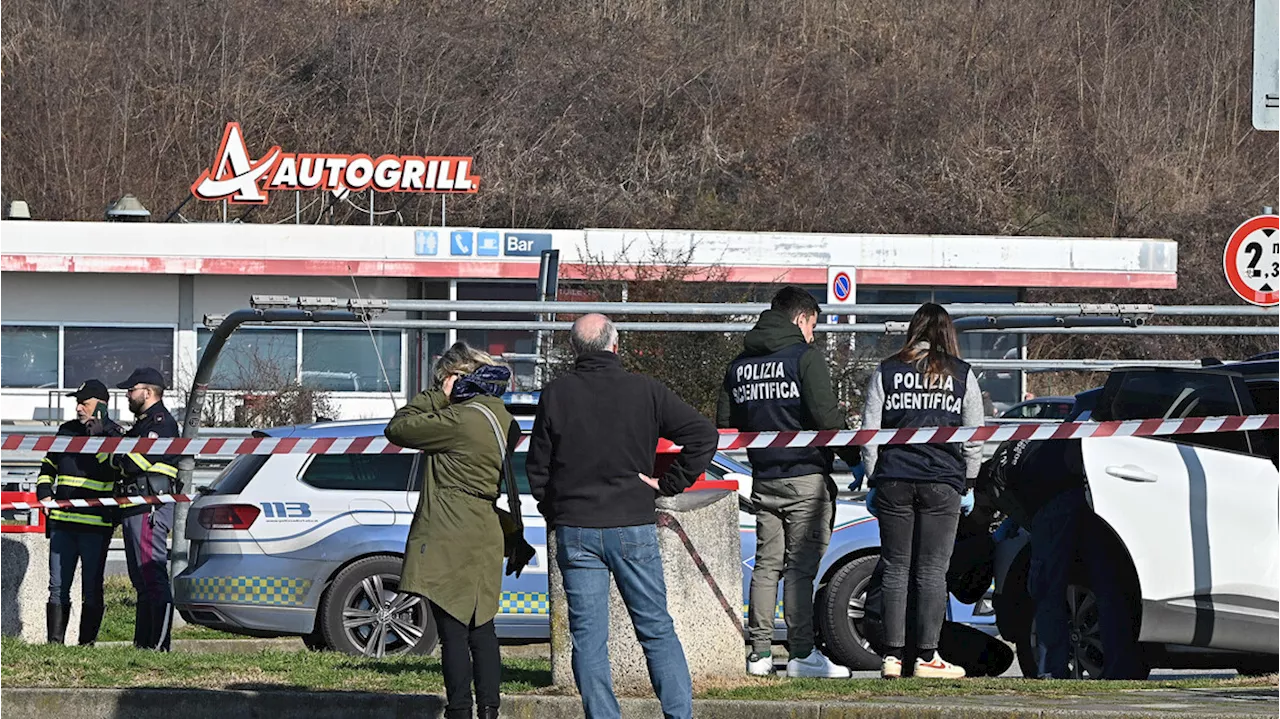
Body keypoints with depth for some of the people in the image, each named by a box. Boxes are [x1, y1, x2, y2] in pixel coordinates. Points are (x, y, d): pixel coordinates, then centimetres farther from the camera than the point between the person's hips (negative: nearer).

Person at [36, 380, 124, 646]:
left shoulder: (114, 435, 0)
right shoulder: (67, 431, 15)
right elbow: (48, 467, 25)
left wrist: (99, 435, -18)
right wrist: (44, 494, 9)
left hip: (96, 525, -5)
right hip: (63, 523, 5)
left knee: (91, 590, 0)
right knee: (58, 587, 3)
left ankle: (87, 641, 5)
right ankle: (55, 641, 6)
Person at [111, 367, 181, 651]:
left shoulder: (161, 423, -9)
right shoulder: (142, 424, 24)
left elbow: (137, 461, -19)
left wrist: (114, 459, -1)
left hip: (150, 507, -11)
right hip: (135, 509, 11)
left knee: (153, 577, -14)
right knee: (142, 581, 11)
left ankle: (158, 644, -17)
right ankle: (142, 641, 13)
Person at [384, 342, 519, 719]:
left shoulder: (460, 421, -19)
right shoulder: (501, 419, 8)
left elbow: (398, 428, -12)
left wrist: (435, 395, -3)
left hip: (450, 543, -9)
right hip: (484, 539, 9)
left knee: (453, 632, -4)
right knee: (481, 629, 13)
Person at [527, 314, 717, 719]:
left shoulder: (555, 396, 0)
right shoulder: (645, 391, -2)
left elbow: (538, 470, 5)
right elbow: (703, 434, -4)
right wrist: (668, 484, 1)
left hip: (575, 531, 0)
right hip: (634, 527, 0)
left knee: (588, 638, 4)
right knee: (657, 631, 7)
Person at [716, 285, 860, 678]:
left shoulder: (740, 365, 12)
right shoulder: (805, 357, -8)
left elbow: (725, 425, 13)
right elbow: (827, 417, -15)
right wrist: (856, 457, -4)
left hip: (763, 481, 6)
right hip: (806, 477, -6)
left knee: (767, 565, 9)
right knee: (800, 566, -6)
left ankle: (760, 652, 7)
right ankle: (802, 654, -8)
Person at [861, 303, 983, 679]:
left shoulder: (886, 372, 6)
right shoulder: (962, 375, 5)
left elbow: (869, 431, 5)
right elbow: (975, 438, 6)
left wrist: (874, 479, 12)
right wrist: (967, 483, 15)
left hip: (894, 480, 1)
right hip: (942, 483, -1)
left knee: (895, 568, 5)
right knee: (932, 571, 1)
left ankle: (892, 656, 3)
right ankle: (927, 656, -2)